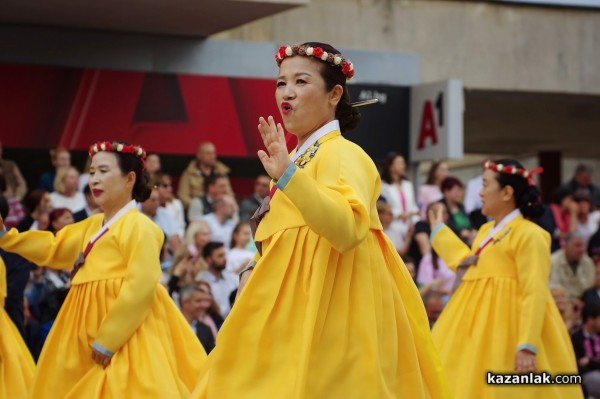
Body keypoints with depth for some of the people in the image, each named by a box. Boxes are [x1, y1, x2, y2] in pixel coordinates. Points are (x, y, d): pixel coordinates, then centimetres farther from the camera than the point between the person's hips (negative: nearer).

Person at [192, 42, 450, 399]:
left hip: (330, 319, -8)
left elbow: (348, 230, -30)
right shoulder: (299, 158, 14)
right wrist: (253, 273, 8)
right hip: (298, 315, 8)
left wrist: (288, 176, -37)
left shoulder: (342, 155, -11)